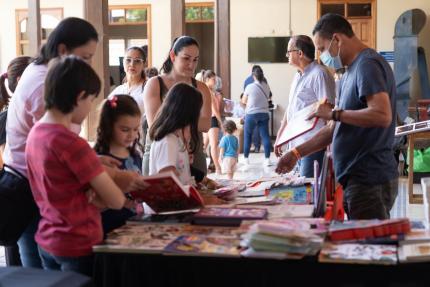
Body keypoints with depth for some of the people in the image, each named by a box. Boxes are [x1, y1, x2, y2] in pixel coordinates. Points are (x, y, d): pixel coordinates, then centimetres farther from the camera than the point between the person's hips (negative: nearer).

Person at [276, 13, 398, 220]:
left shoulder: (368, 65, -11)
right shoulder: (351, 71, 17)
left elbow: (382, 115, -25)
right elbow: (335, 128, 21)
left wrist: (334, 113, -16)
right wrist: (296, 153, 17)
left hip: (369, 180, -9)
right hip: (355, 178, 9)